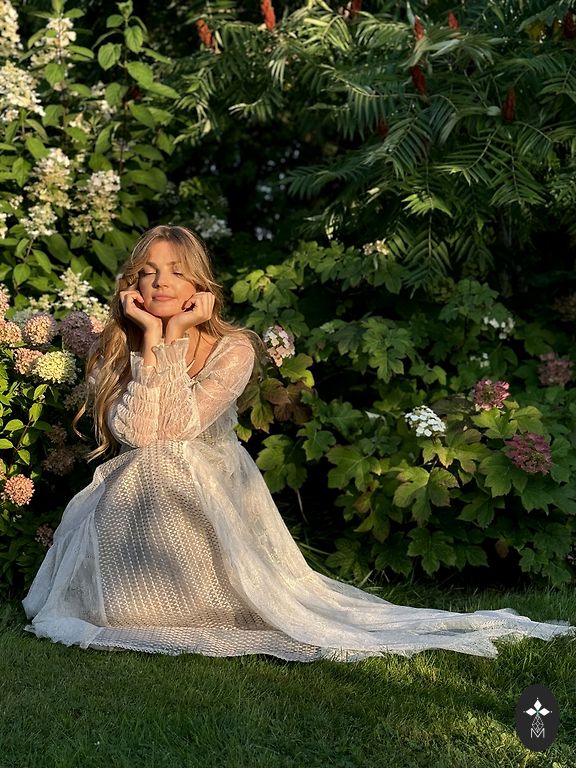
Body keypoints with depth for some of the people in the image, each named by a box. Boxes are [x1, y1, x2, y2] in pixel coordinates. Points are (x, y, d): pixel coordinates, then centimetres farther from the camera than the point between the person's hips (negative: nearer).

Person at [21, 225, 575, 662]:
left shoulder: (232, 348, -8)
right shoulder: (114, 351, 0)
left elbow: (180, 424, -23)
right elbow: (135, 431, -19)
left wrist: (175, 335, -21)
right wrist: (150, 338, -20)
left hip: (213, 508, -2)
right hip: (135, 507, 3)